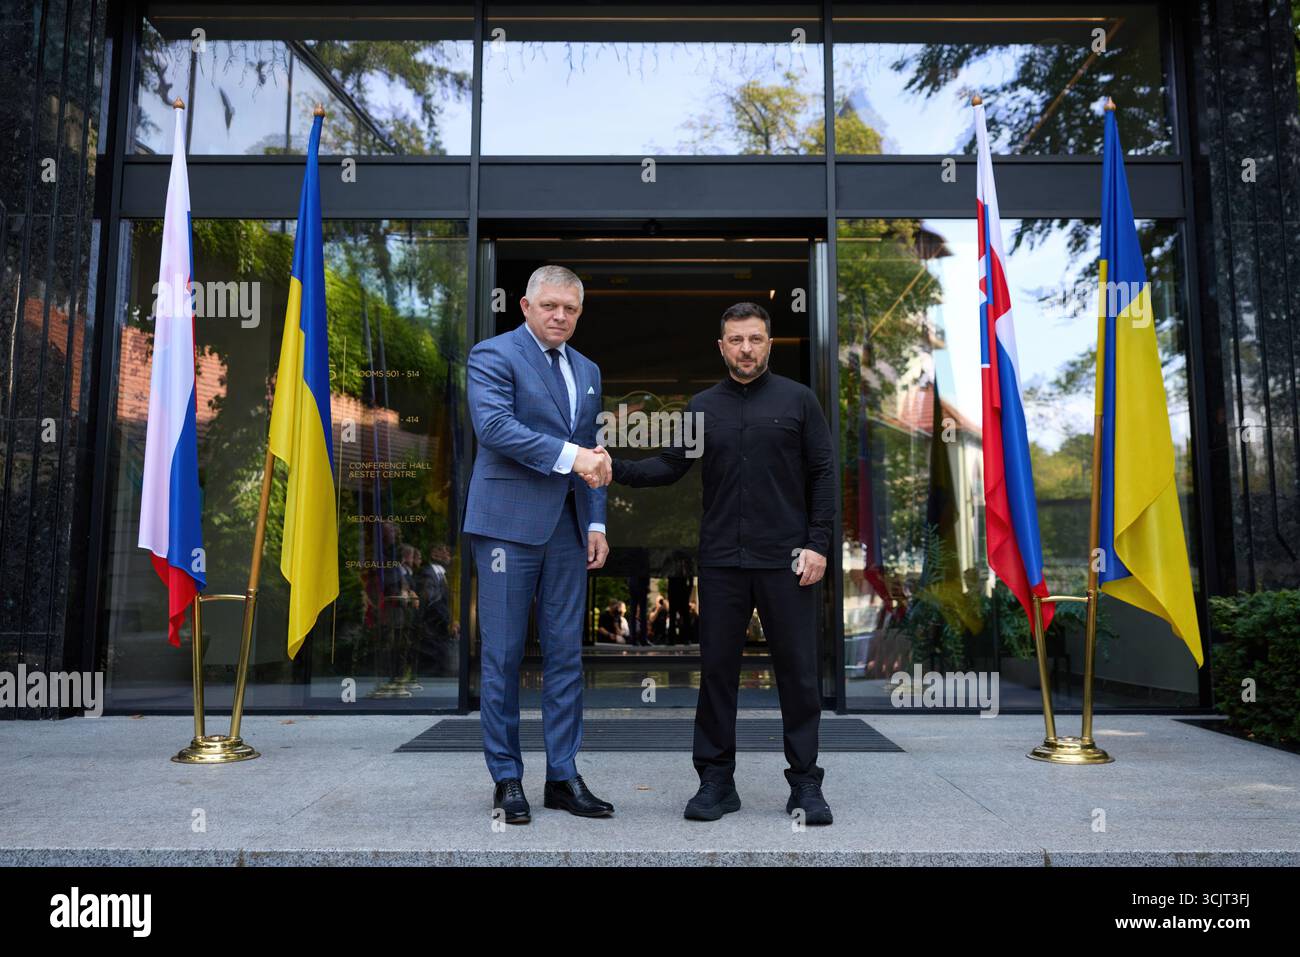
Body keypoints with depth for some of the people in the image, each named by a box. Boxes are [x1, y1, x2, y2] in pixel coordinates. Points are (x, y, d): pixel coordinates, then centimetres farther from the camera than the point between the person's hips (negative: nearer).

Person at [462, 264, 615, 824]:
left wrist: (596, 523, 9)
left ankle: (563, 776, 17)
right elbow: (494, 425, -19)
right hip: (509, 523, -6)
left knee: (566, 652, 7)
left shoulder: (587, 371, 17)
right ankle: (506, 779, 14)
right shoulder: (493, 355, -2)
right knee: (503, 654, 1)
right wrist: (568, 454, -24)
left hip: (567, 527, 6)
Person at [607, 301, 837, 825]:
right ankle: (716, 780, 19)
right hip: (721, 562, 2)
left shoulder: (797, 399, 4)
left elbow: (822, 474, 1)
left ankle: (805, 782, 17)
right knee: (717, 669, 6)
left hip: (785, 561, -2)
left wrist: (818, 544, -7)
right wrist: (616, 468, -12)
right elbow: (668, 466, 5)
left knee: (797, 671, 3)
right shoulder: (703, 406, 11)